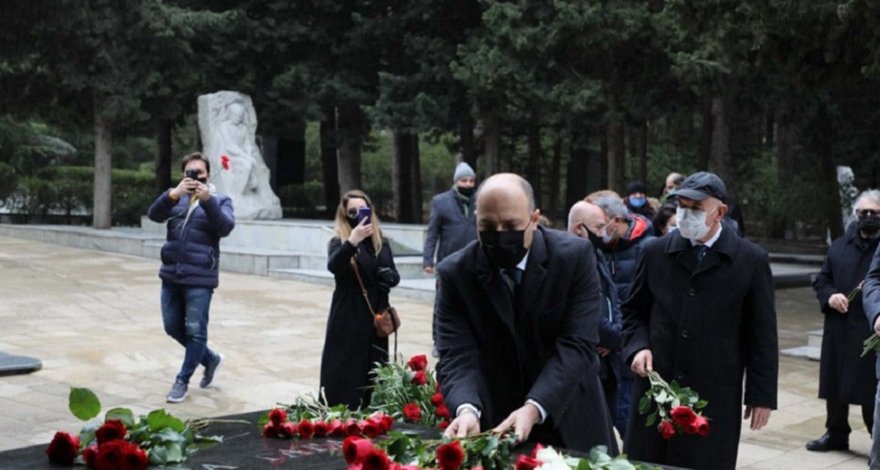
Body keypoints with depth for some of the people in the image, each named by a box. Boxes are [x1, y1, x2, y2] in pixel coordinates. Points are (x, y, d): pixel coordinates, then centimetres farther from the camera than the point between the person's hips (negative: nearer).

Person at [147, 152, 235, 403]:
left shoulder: (220, 200, 1)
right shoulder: (177, 198, 10)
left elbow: (226, 227, -17)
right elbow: (154, 214, -8)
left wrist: (207, 200, -28)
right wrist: (173, 193, -24)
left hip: (199, 278, -5)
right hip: (171, 274, 5)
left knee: (195, 331, -2)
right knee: (173, 327, 13)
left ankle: (182, 380, 13)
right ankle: (210, 358, 33)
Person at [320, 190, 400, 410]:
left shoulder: (381, 243, 9)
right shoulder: (339, 242, -6)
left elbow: (394, 275, 18)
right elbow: (333, 266, -27)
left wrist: (390, 276, -6)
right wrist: (352, 242, -41)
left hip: (376, 317, 5)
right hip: (348, 318, -5)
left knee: (373, 372, 9)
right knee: (344, 372, -6)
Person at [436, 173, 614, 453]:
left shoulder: (574, 256, -13)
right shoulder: (455, 273, -9)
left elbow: (576, 345, -20)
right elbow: (457, 355, -16)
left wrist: (534, 409, -33)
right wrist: (467, 409, -36)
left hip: (569, 425, 0)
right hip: (494, 426, 1)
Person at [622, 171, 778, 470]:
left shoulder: (751, 260, -1)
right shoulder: (655, 253, 6)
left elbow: (762, 333, 1)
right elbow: (634, 311, 16)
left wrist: (762, 395, 0)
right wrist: (638, 346, -4)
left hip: (715, 397, -2)